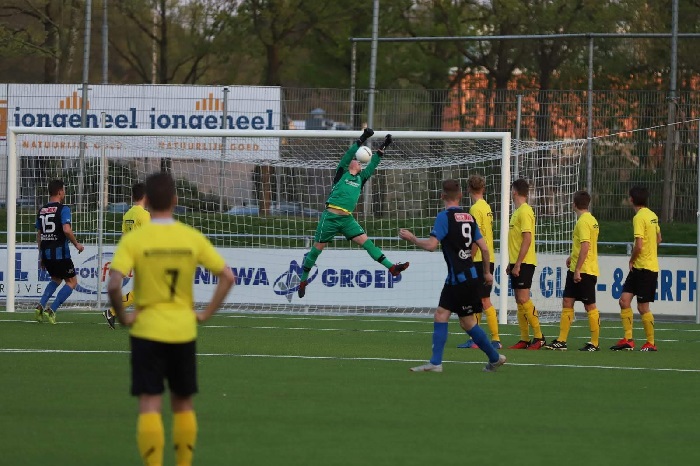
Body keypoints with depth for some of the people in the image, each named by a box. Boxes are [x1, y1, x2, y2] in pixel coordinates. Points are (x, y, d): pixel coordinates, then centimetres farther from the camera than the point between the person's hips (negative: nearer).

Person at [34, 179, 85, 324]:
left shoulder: (42, 210, 11)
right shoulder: (63, 209, -10)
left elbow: (39, 234, 15)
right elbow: (67, 230, -23)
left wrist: (41, 256, 21)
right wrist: (76, 244, -7)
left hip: (45, 252, 7)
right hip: (60, 252, -7)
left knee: (56, 280, 26)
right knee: (71, 282, 6)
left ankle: (40, 306, 8)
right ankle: (51, 310, -7)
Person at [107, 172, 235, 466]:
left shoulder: (134, 240, -9)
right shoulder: (192, 238, -1)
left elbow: (113, 285, -20)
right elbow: (227, 277, -2)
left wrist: (123, 317, -5)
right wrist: (206, 313, 4)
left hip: (147, 331, -3)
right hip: (184, 331, 3)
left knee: (149, 406, -3)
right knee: (183, 404, 16)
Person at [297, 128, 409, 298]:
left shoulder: (360, 179, 19)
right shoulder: (342, 173, 5)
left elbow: (372, 164, 21)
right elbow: (348, 155, -6)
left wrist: (382, 148, 15)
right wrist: (362, 140, -10)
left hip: (347, 219, 5)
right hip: (330, 217, -5)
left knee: (366, 242, -5)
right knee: (317, 248, 2)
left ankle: (391, 267, -11)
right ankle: (303, 279, 12)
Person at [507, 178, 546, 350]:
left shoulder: (525, 211, -13)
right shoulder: (517, 212, 16)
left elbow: (527, 239, -18)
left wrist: (518, 263, -21)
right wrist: (511, 263, 21)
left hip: (524, 263, -10)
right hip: (516, 263, 10)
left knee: (523, 299, -12)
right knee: (519, 301, 7)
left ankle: (539, 337, -9)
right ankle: (524, 340, 8)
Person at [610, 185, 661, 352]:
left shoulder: (639, 217, -17)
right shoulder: (652, 216, 10)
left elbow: (638, 246, -23)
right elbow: (658, 238, 23)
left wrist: (632, 260, -5)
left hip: (644, 267, -9)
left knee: (643, 307, -1)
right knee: (624, 300, 5)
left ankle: (650, 343, 8)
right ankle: (628, 340, 5)